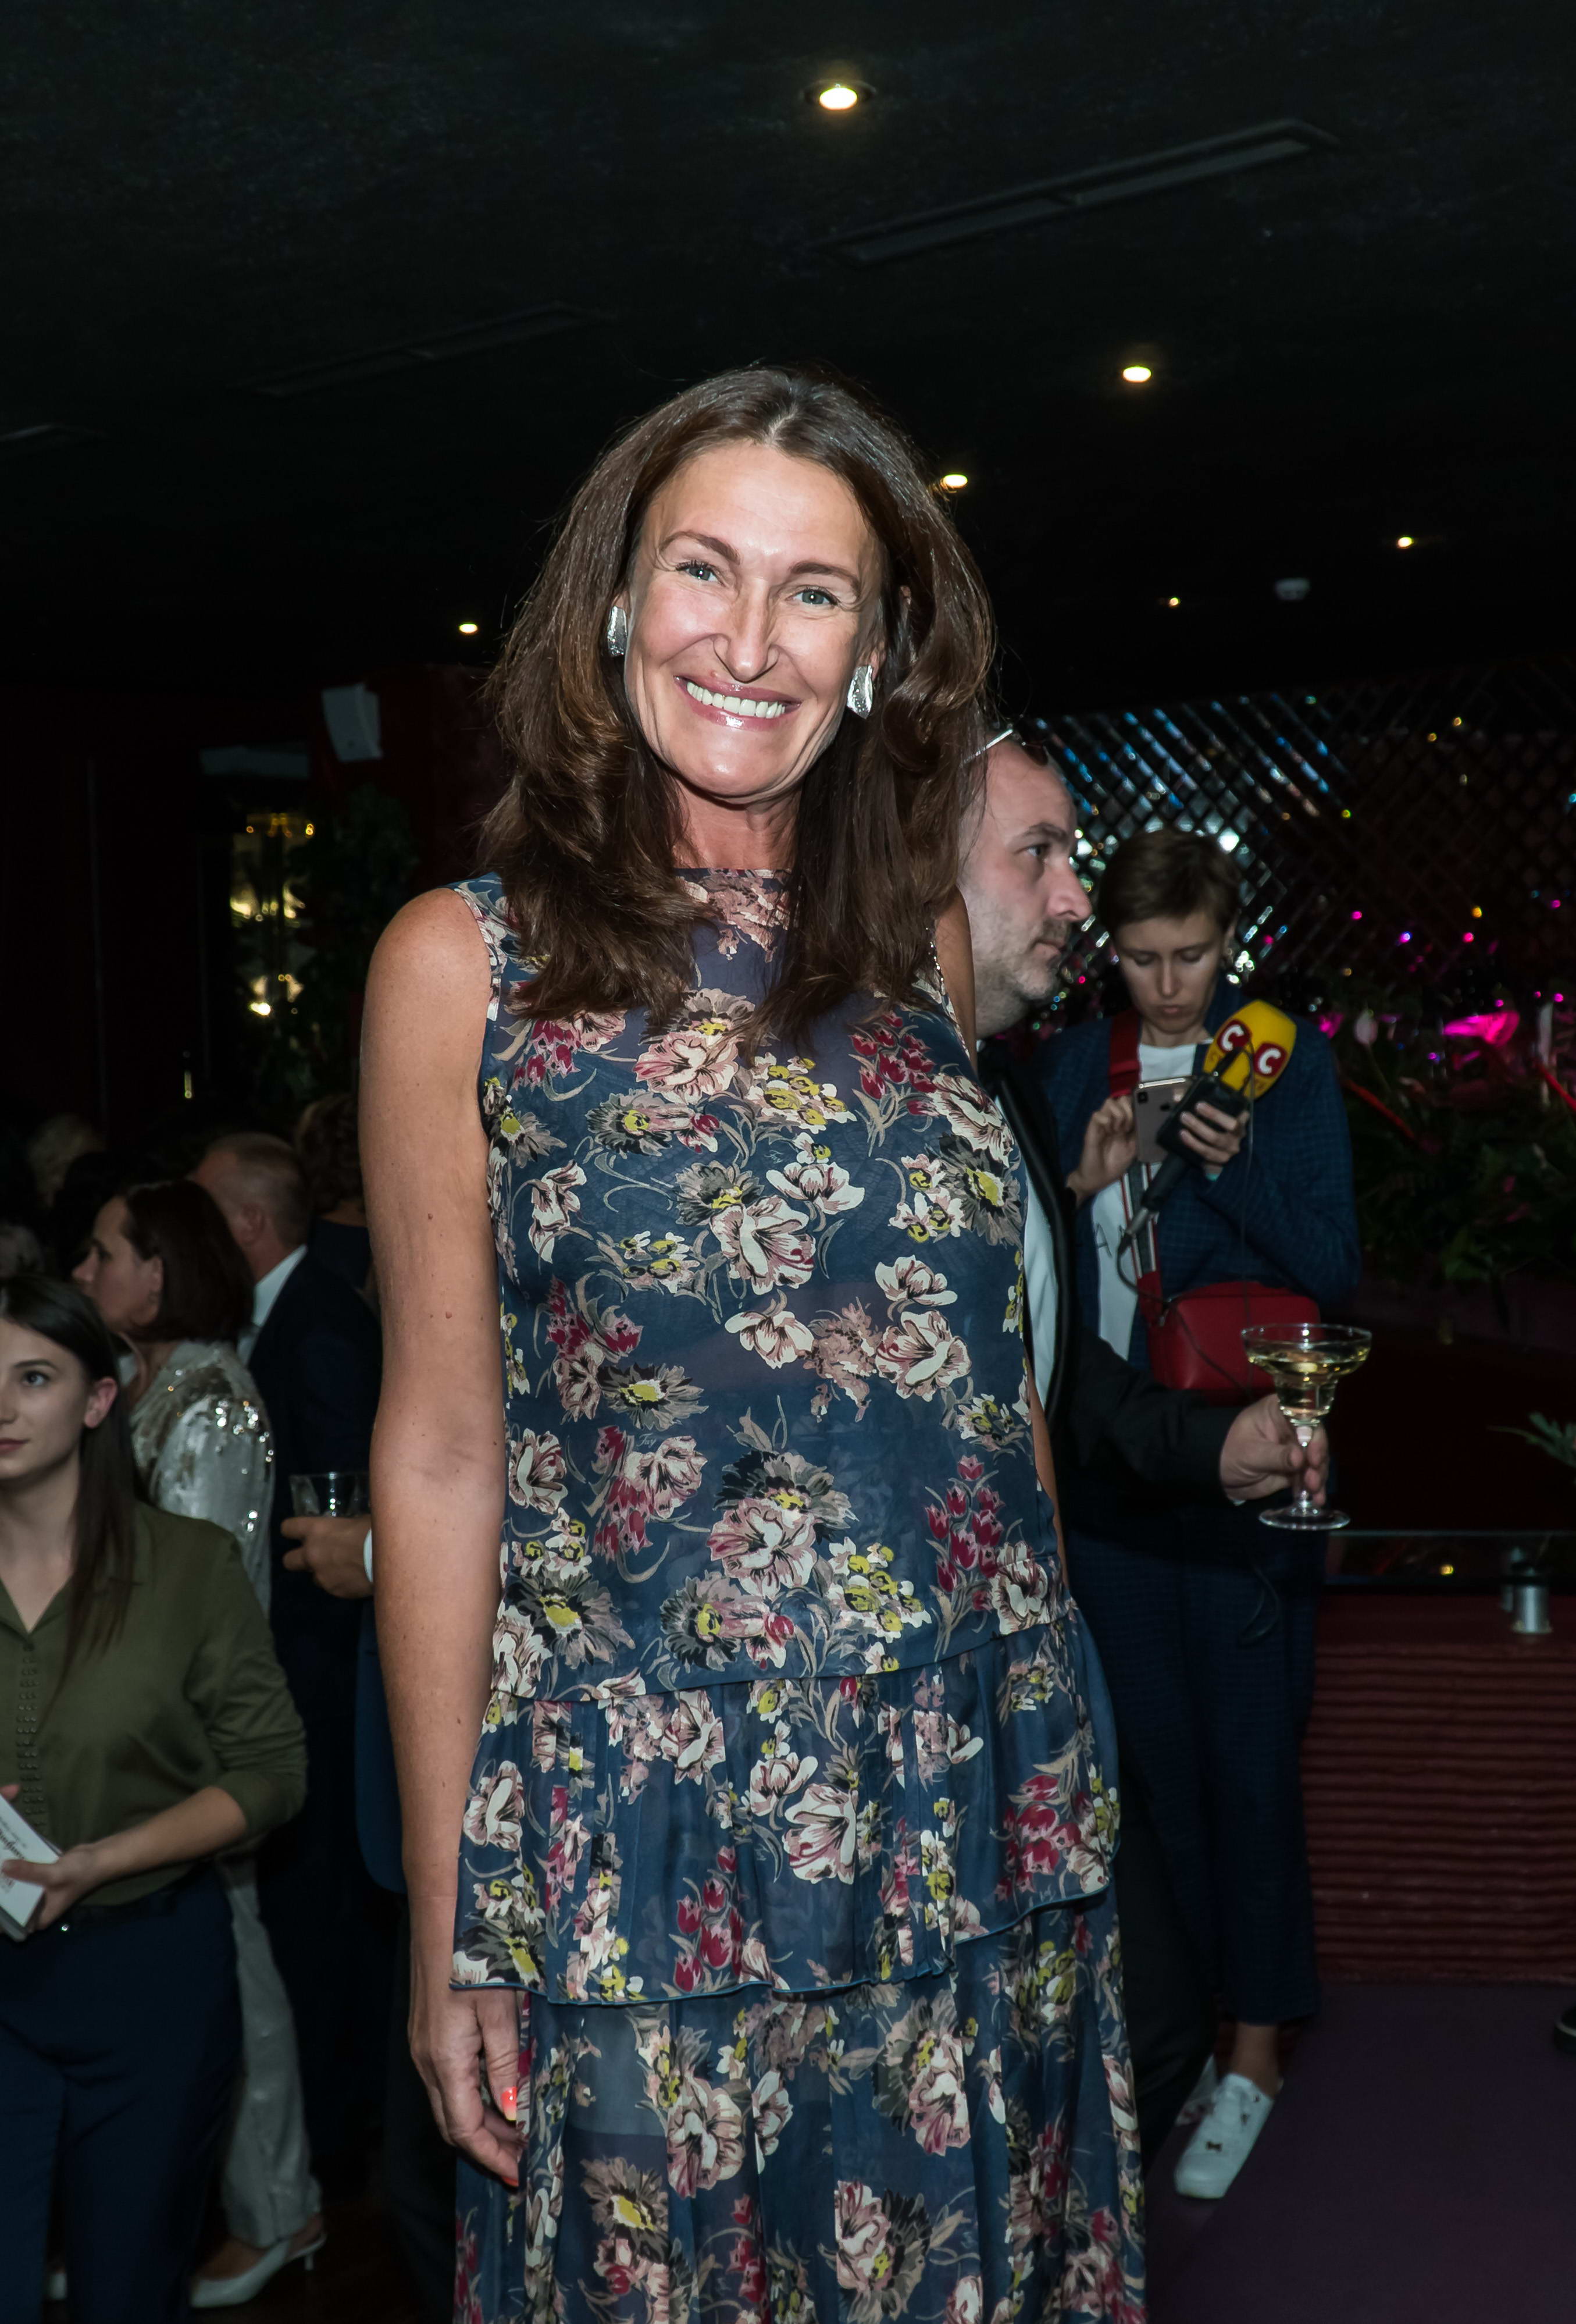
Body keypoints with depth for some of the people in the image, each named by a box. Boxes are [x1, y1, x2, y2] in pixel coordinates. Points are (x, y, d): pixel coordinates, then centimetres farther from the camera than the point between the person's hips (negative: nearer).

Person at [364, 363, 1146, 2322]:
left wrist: (1058, 1753, 8)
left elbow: (983, 1354, 12)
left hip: (981, 1823, 4)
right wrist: (448, 1918, -5)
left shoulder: (922, 940, 5)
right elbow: (441, 1450, -5)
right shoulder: (468, 962, -5)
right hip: (655, 1844, -3)